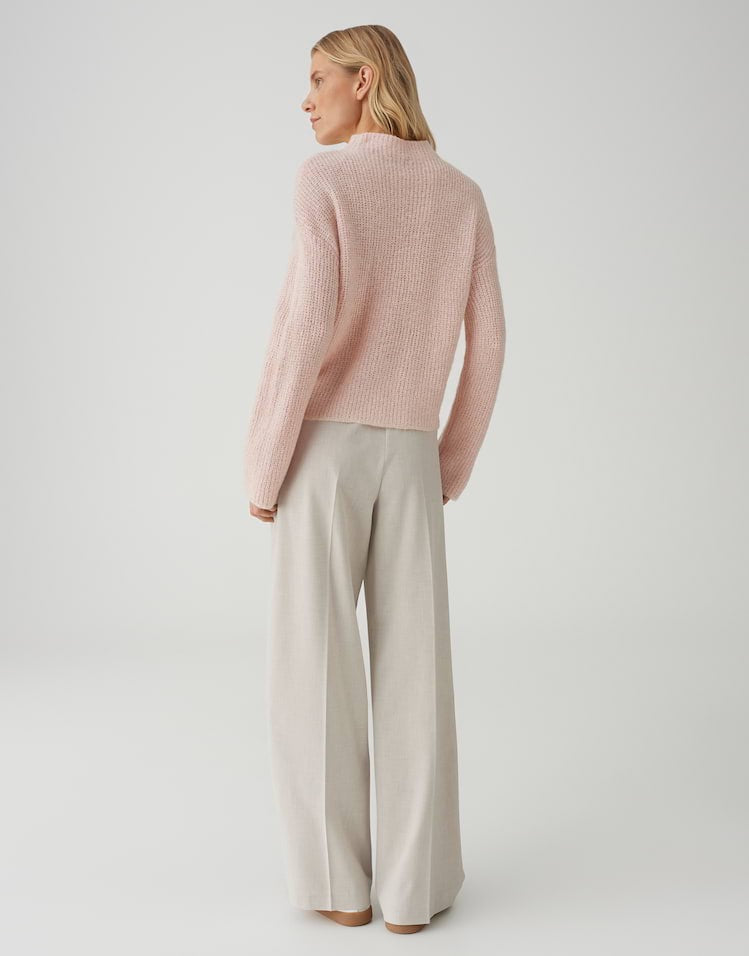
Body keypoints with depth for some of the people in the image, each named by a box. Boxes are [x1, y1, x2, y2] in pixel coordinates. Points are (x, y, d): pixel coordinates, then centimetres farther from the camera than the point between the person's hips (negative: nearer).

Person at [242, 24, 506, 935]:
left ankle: (342, 882, 10)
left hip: (322, 450, -3)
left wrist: (262, 468, -10)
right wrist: (454, 466, 15)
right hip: (407, 456, 4)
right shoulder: (464, 196, 9)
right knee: (413, 668, 7)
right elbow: (487, 343, 6)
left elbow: (306, 326, -18)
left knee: (314, 670, 5)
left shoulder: (323, 178, -7)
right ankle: (414, 884, 10)